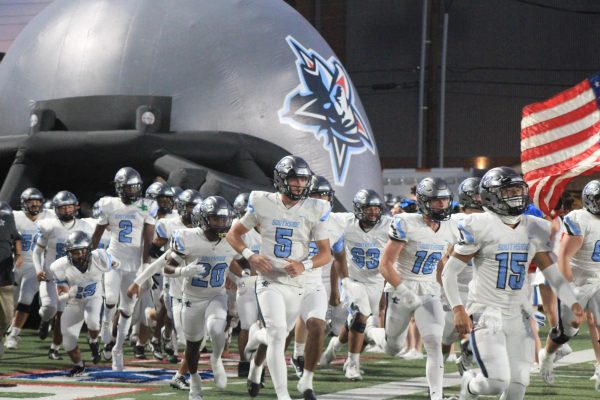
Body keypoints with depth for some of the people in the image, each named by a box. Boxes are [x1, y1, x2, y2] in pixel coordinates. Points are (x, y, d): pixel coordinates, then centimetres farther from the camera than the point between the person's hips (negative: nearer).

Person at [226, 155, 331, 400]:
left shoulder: (315, 211, -2)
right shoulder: (263, 204, -3)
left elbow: (326, 253, 2)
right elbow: (233, 234, 7)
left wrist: (305, 265, -18)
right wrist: (250, 256, -10)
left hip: (297, 283, 3)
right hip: (270, 281, -3)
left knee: (277, 335, 17)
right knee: (278, 333, -19)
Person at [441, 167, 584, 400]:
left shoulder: (535, 229, 5)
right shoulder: (479, 227, -11)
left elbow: (551, 272, 13)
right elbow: (449, 271, -7)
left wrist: (573, 304, 2)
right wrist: (458, 310, -17)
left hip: (518, 314, 5)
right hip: (486, 312, -5)